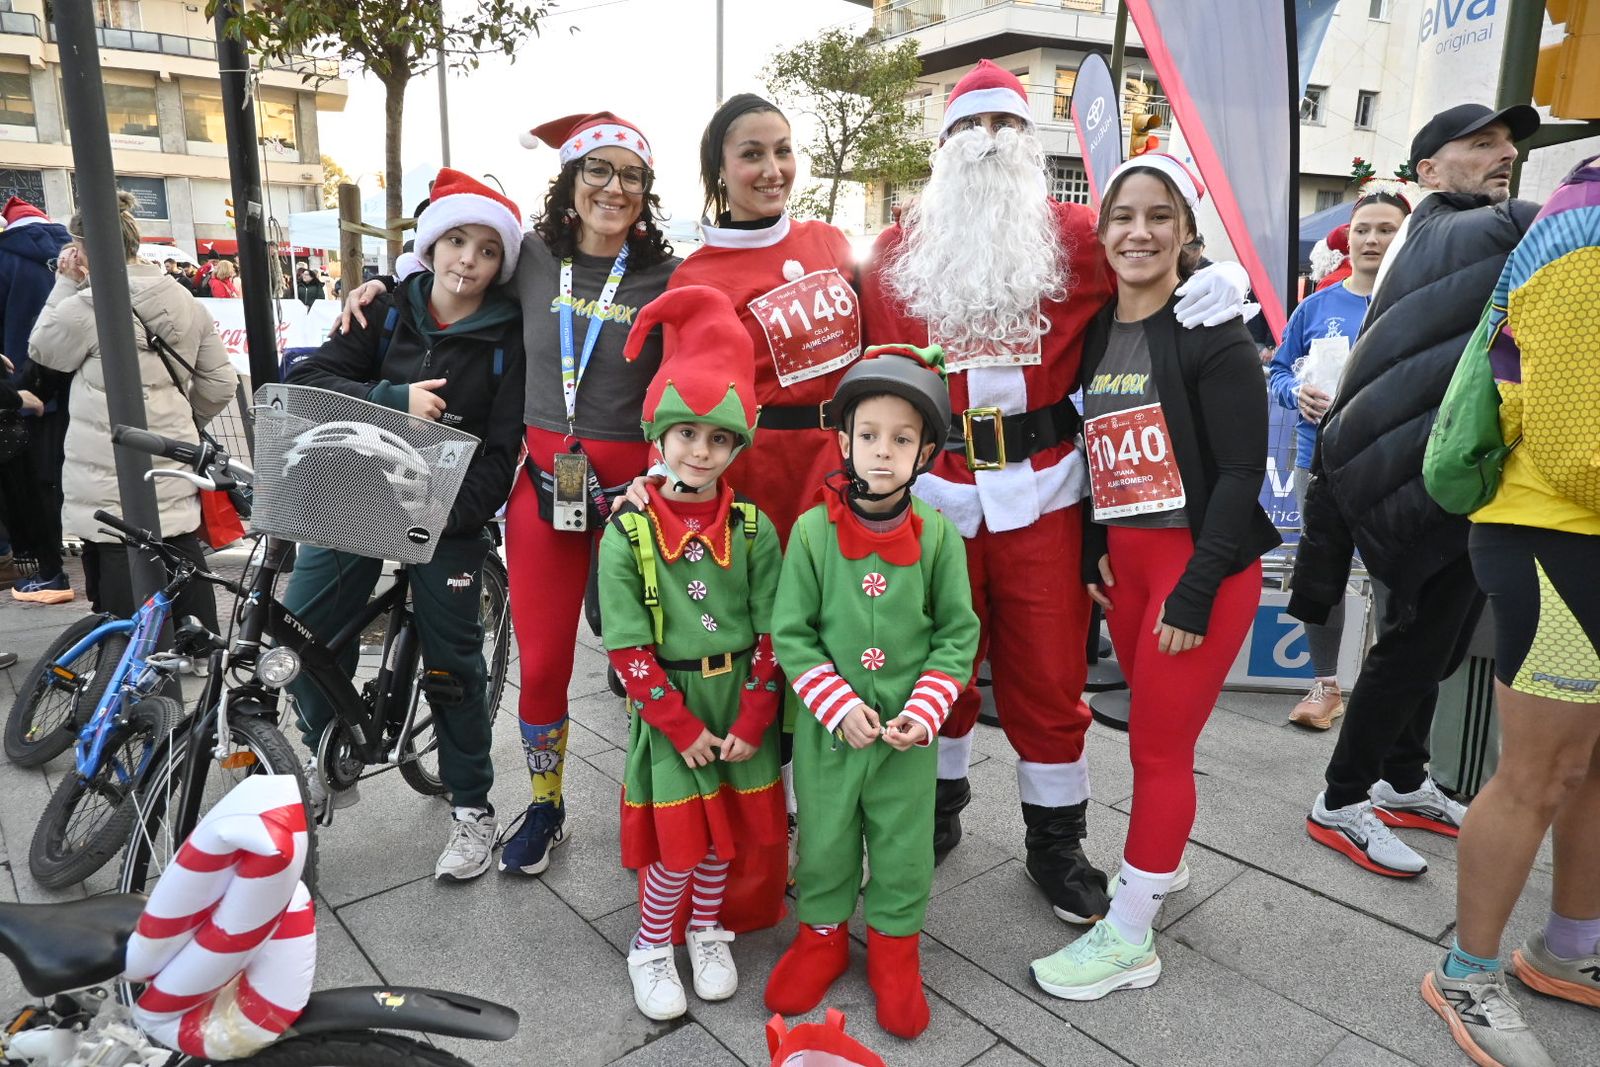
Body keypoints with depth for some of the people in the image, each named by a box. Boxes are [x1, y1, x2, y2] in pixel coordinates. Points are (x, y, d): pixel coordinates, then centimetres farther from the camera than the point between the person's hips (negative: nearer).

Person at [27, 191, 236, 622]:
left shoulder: (89, 305, -13)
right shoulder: (185, 301, 6)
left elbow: (41, 351, 5)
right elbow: (221, 383, 8)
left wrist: (66, 286, 4)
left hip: (114, 492, -6)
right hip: (176, 483, 6)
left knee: (125, 634, 3)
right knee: (192, 616, 15)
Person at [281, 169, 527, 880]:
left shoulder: (508, 337, -6)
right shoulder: (387, 309, 3)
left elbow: (502, 448, -10)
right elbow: (309, 379, -5)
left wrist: (456, 515, -22)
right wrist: (394, 398, -21)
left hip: (447, 511, -3)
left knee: (452, 661, 3)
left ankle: (472, 808, 20)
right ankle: (329, 766, 28)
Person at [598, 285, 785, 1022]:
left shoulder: (753, 529, -4)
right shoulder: (627, 533, -9)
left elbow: (771, 634, -3)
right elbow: (628, 649, -10)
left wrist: (750, 722, -9)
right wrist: (683, 726, -12)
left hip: (742, 701, 2)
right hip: (667, 706, -2)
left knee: (725, 833, 15)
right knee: (677, 843, 3)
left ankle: (707, 934, 40)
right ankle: (650, 949, 29)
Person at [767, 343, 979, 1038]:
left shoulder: (937, 534, -7)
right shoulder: (813, 530, -11)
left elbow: (958, 633, -1)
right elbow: (790, 634, -8)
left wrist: (925, 711, -11)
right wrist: (840, 707, -16)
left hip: (909, 729, 1)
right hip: (826, 727, 0)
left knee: (903, 844, 16)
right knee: (824, 836, 17)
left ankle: (894, 948, 39)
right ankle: (822, 936, 42)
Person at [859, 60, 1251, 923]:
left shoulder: (1076, 238, 6)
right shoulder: (896, 252, 9)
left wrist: (1221, 278, -11)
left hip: (1042, 487, 0)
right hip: (931, 488, 1)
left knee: (1048, 672, 6)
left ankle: (1056, 841, 25)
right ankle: (936, 807, 36)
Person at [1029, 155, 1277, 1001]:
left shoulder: (1212, 334, -10)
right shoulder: (1095, 334, 9)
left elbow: (1241, 473, -14)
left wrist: (1195, 592, -18)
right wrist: (1089, 550, 6)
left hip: (1202, 561, -5)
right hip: (1123, 561, 6)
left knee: (1160, 745, -1)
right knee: (1151, 733, 15)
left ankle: (1127, 938, 12)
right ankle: (1162, 865, 38)